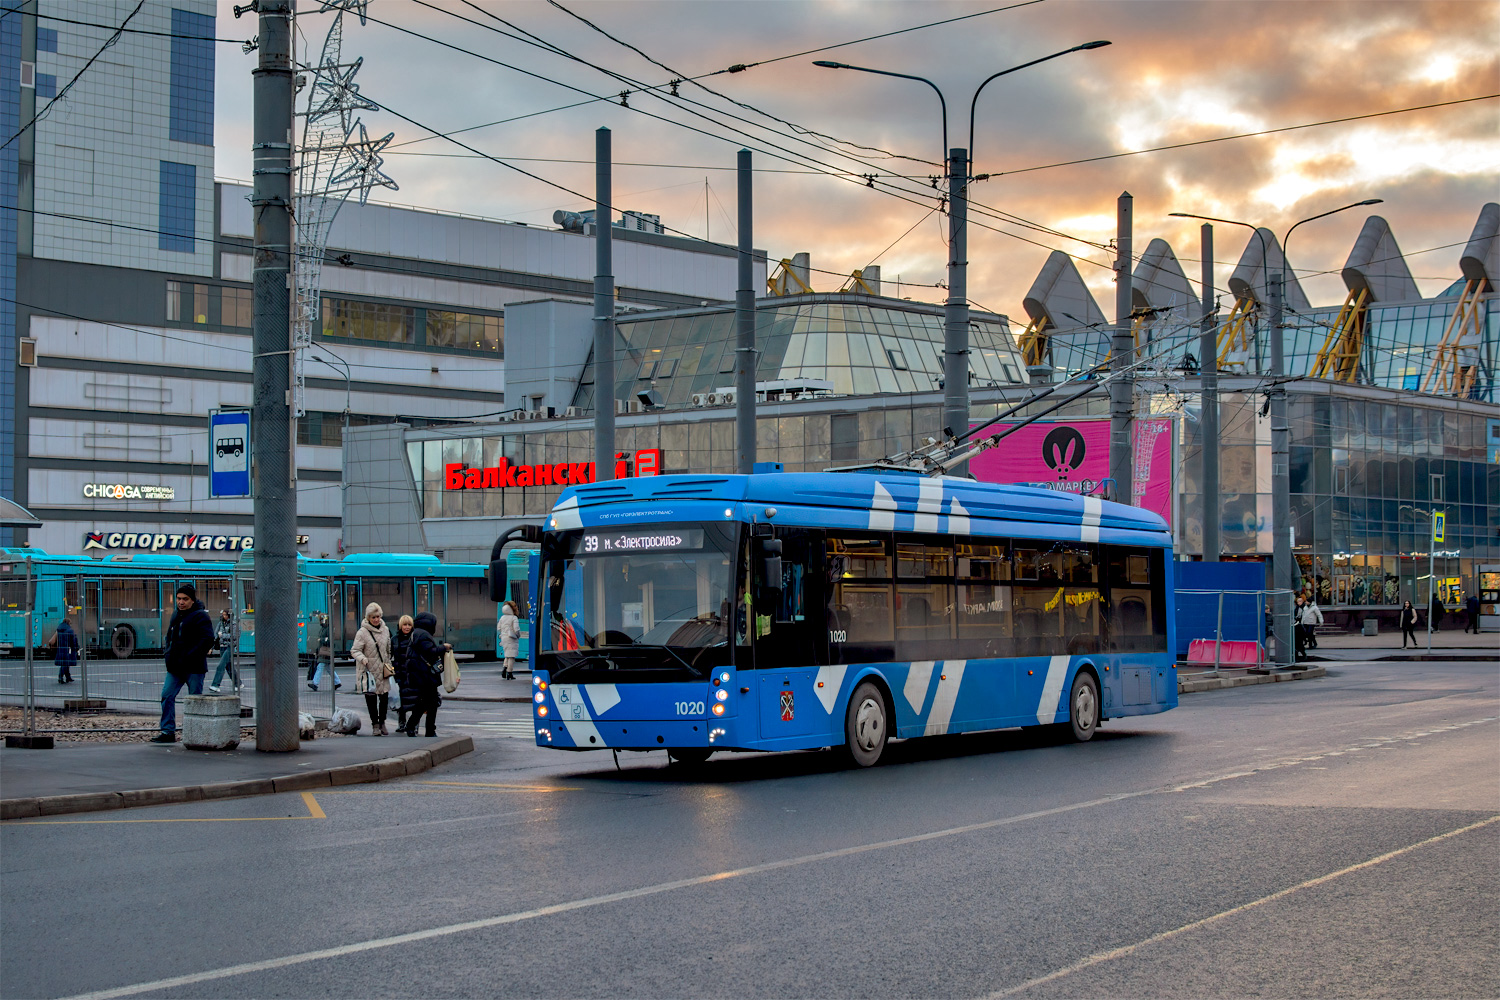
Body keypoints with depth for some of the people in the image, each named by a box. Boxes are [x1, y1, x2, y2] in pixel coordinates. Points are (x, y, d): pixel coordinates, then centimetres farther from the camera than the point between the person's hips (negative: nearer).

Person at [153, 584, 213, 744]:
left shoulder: (200, 616, -10)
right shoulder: (176, 614, 15)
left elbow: (208, 640, -19)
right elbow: (170, 636, 28)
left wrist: (189, 657, -21)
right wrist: (168, 651, 9)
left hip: (194, 668, -7)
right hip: (175, 667, 7)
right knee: (167, 696, 1)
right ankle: (168, 732, 4)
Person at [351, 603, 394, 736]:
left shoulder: (385, 630, 8)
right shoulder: (362, 632, -9)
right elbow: (356, 650, -10)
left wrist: (389, 665, 19)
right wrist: (362, 659, -29)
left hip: (382, 670, 4)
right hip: (368, 670, -4)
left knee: (384, 697, 2)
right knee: (371, 699, 3)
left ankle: (382, 722, 17)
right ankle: (375, 724, 15)